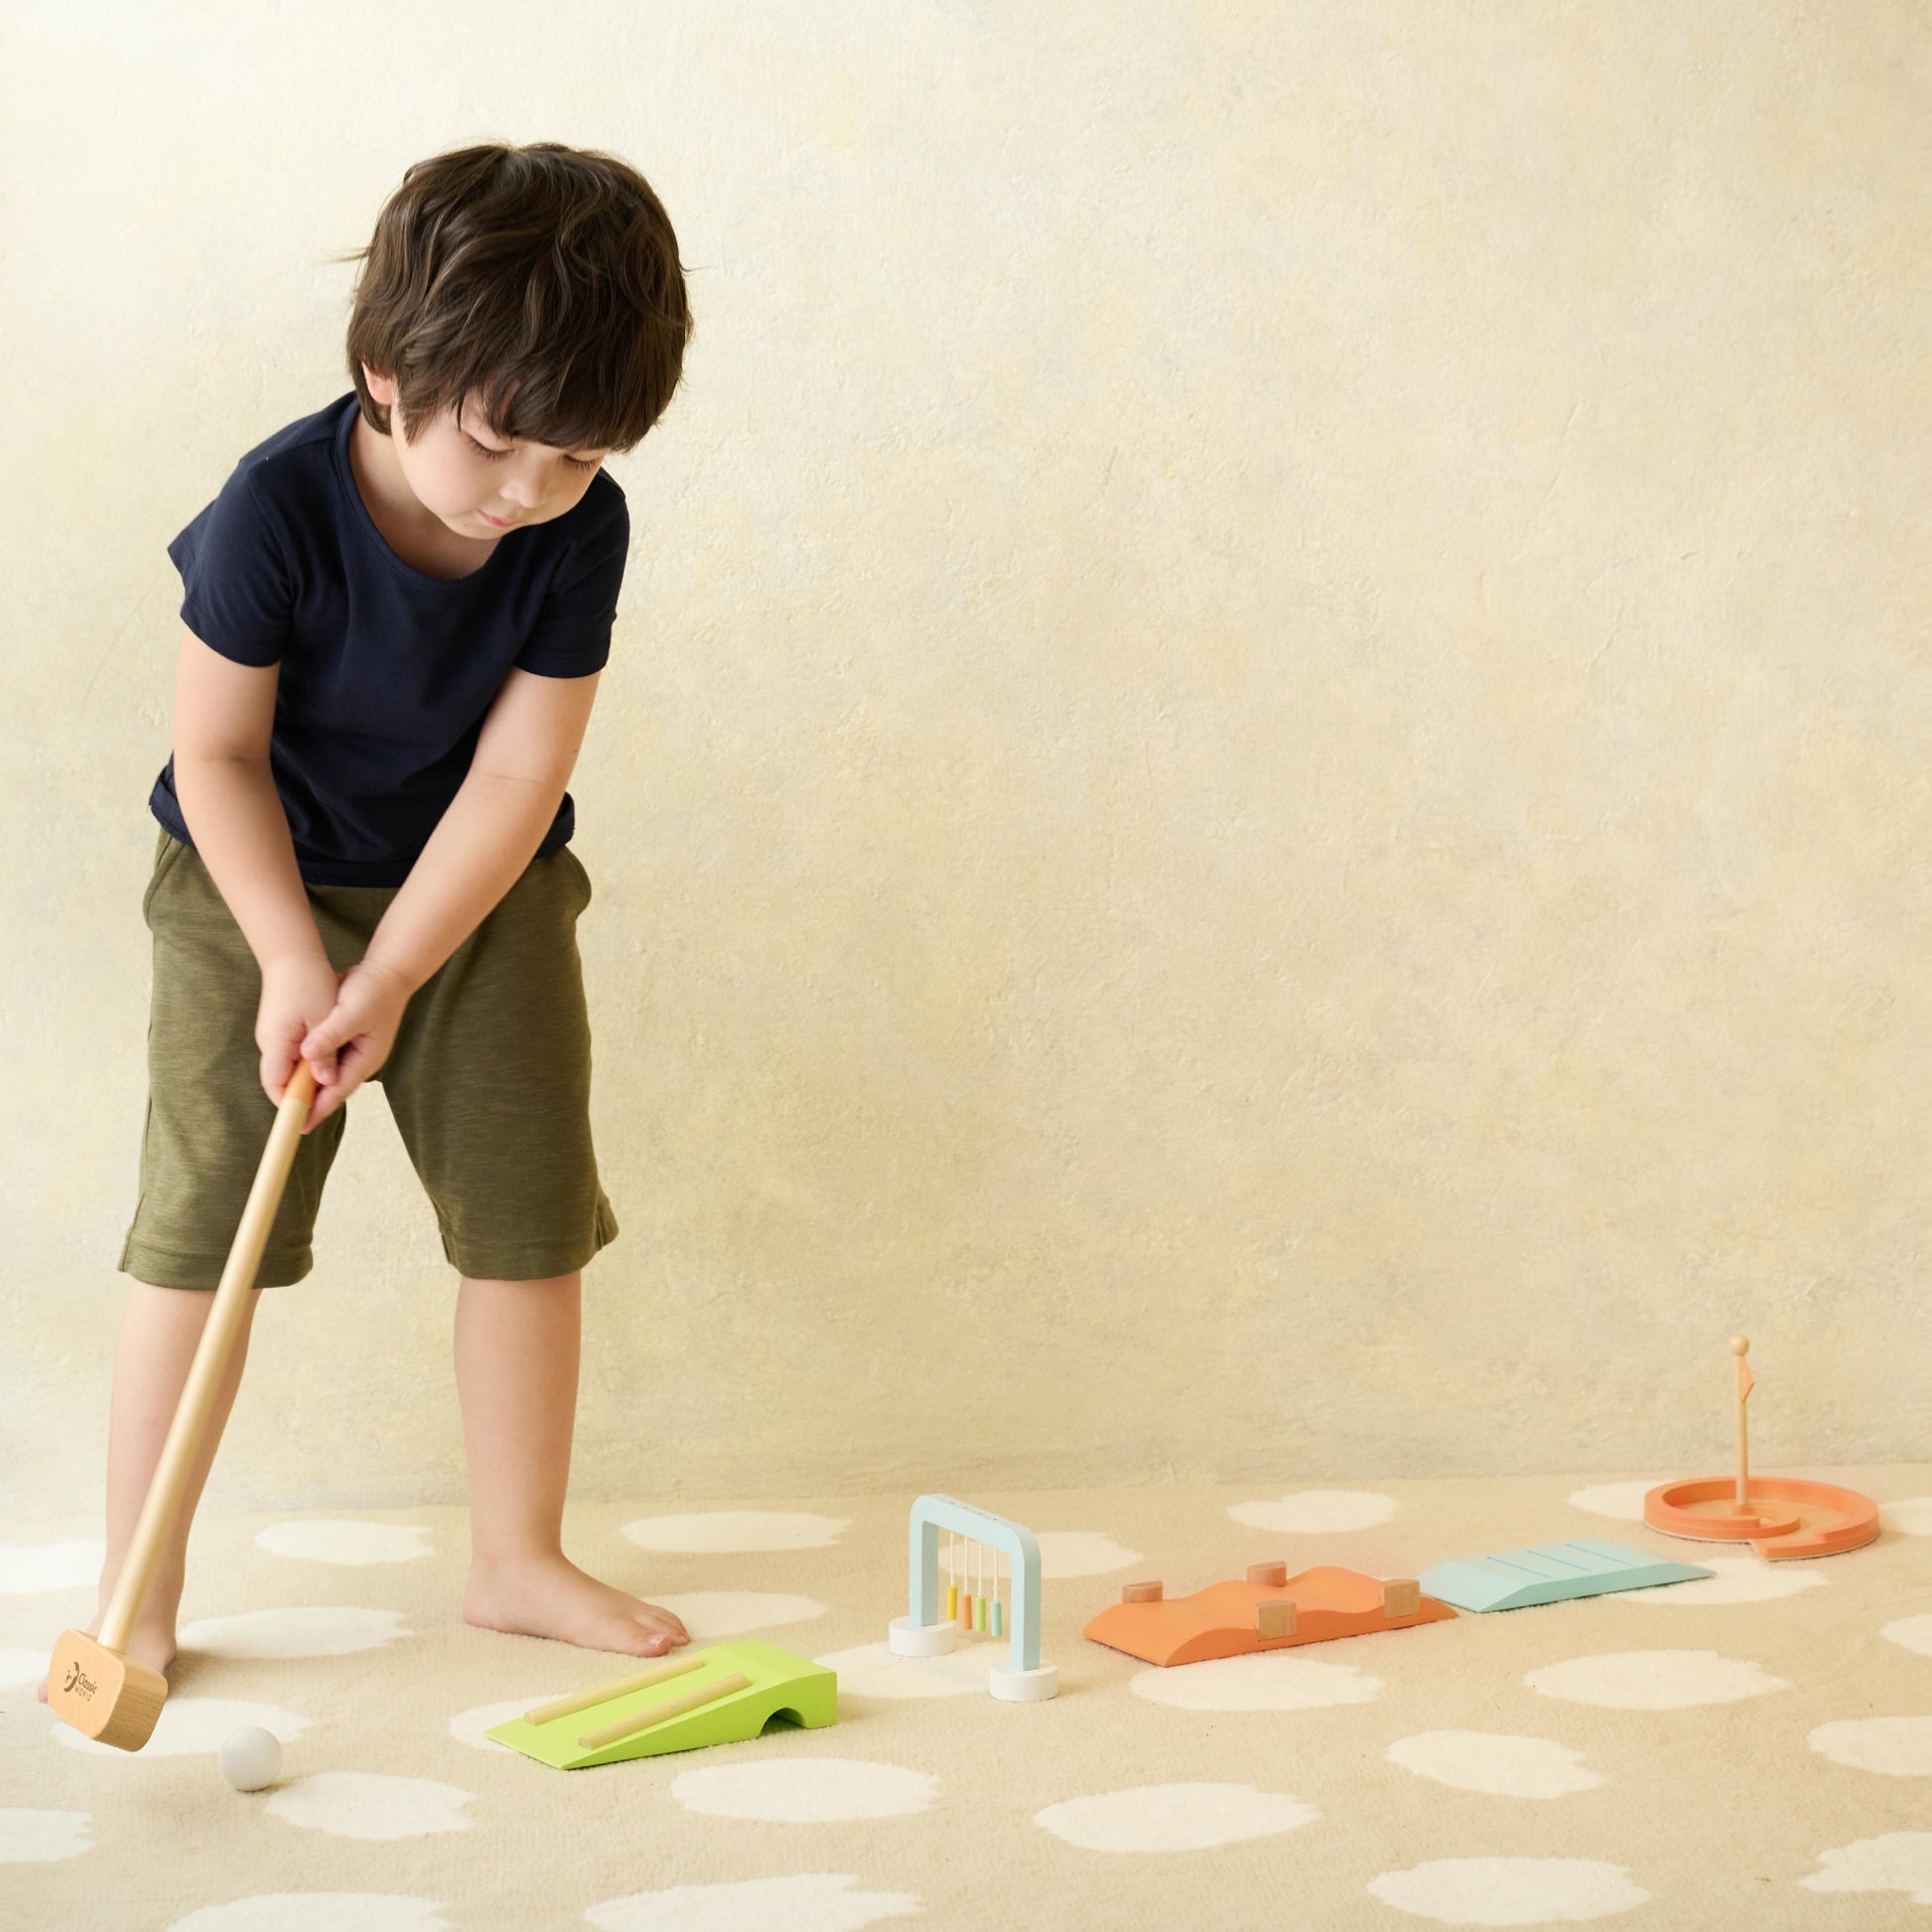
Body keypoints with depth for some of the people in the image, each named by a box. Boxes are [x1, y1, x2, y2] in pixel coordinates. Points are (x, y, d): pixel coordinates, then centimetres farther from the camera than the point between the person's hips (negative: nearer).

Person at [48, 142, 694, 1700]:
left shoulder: (583, 530, -18)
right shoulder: (275, 512, -26)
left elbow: (515, 782, -16)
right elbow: (216, 755, -16)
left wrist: (390, 982, -21)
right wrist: (294, 961, -22)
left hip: (480, 895, 3)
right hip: (257, 885, -3)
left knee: (530, 1214, 2)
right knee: (199, 1224, -7)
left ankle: (519, 1558, 18)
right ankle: (136, 1595, 4)